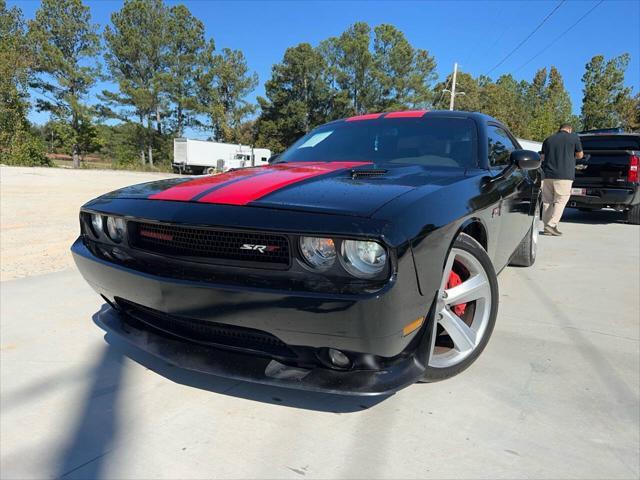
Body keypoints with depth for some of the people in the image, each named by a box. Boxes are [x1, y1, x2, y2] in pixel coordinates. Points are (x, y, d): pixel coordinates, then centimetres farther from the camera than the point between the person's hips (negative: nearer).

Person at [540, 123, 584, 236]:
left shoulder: (548, 139, 13)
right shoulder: (574, 137, 3)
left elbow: (542, 157, 14)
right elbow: (580, 155, 11)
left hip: (548, 174, 4)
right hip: (564, 175, -4)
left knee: (547, 201, 8)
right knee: (560, 201, -1)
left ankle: (547, 226, 9)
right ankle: (551, 225, -12)